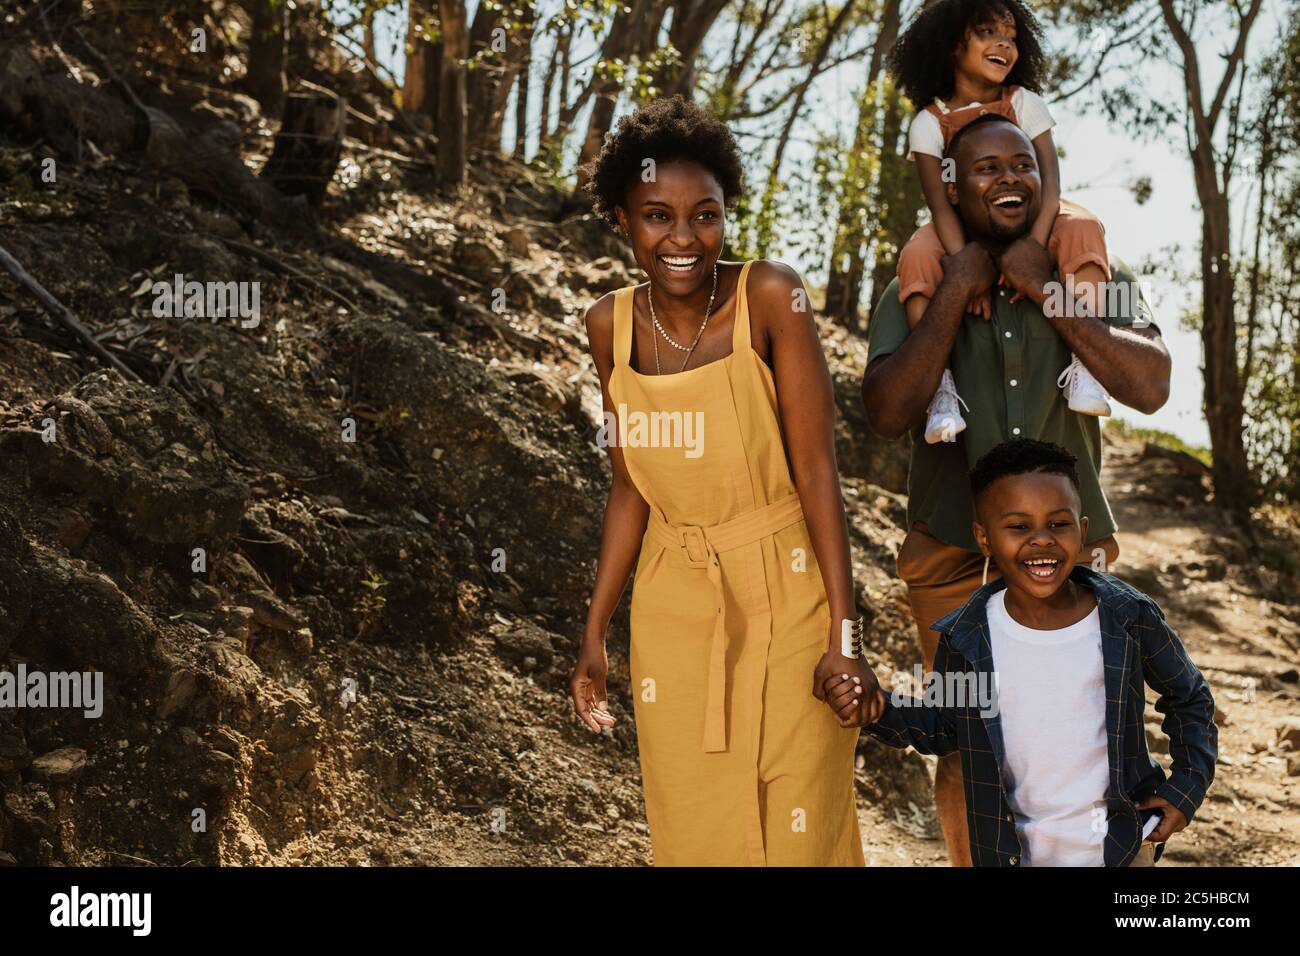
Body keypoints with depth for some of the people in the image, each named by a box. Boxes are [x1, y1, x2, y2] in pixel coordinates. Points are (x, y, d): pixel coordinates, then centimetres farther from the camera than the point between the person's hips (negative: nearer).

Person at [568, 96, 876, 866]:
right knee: (690, 828, 12)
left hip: (782, 595, -4)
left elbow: (817, 469, -13)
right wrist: (595, 636, 7)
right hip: (673, 601, 4)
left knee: (797, 826, 3)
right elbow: (632, 488, 7)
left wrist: (844, 634, -15)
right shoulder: (612, 325, 0)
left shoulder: (771, 297, -13)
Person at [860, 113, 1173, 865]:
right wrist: (954, 296, -19)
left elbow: (1150, 388, -18)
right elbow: (888, 414, -18)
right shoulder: (913, 295, -3)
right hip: (955, 557, 0)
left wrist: (1047, 291, -19)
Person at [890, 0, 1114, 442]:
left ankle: (1082, 359, -40)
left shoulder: (1025, 102, -3)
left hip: (1024, 219, 1)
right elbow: (940, 204, -18)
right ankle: (940, 386, -40)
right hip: (964, 229, -1)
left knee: (1082, 228, -31)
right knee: (917, 257, -34)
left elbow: (1050, 178, -15)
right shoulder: (929, 122, -7)